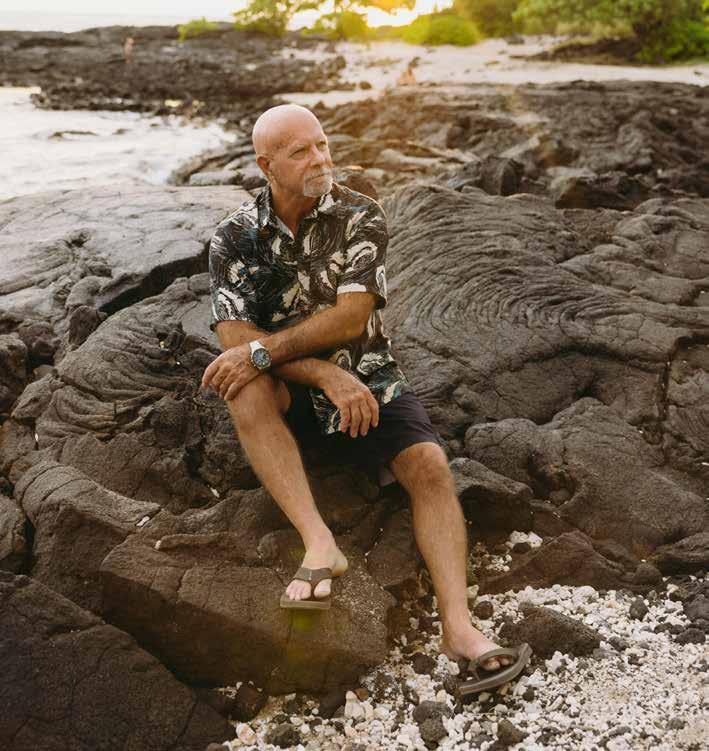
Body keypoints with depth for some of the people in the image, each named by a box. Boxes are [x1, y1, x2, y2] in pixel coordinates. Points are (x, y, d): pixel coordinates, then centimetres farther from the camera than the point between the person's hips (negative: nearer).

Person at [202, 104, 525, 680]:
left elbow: (351, 317, -16)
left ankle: (458, 626, -32)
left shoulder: (360, 216, -5)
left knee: (430, 466, -23)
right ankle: (319, 545, -38)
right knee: (245, 388, -33)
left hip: (367, 379, 0)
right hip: (291, 395, 0)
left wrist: (262, 350, -27)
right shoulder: (235, 238, -3)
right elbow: (233, 337, -15)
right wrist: (328, 375, -26)